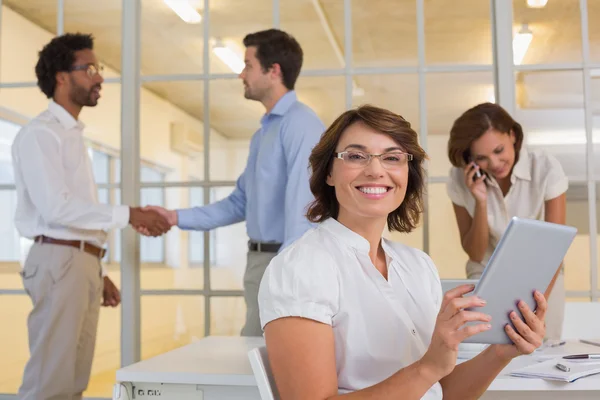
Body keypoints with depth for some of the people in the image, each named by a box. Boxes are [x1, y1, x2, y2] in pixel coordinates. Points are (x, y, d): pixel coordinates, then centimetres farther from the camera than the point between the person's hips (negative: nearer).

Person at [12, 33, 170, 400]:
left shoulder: (74, 135, 20)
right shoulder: (40, 134, -8)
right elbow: (56, 207, -19)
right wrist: (128, 215, -20)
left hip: (83, 263, 9)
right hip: (59, 261, -9)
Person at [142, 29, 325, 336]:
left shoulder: (301, 124, -12)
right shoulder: (264, 132, 17)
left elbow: (301, 207, -21)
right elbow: (240, 204, 19)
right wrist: (176, 217, 13)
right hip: (260, 262, 9)